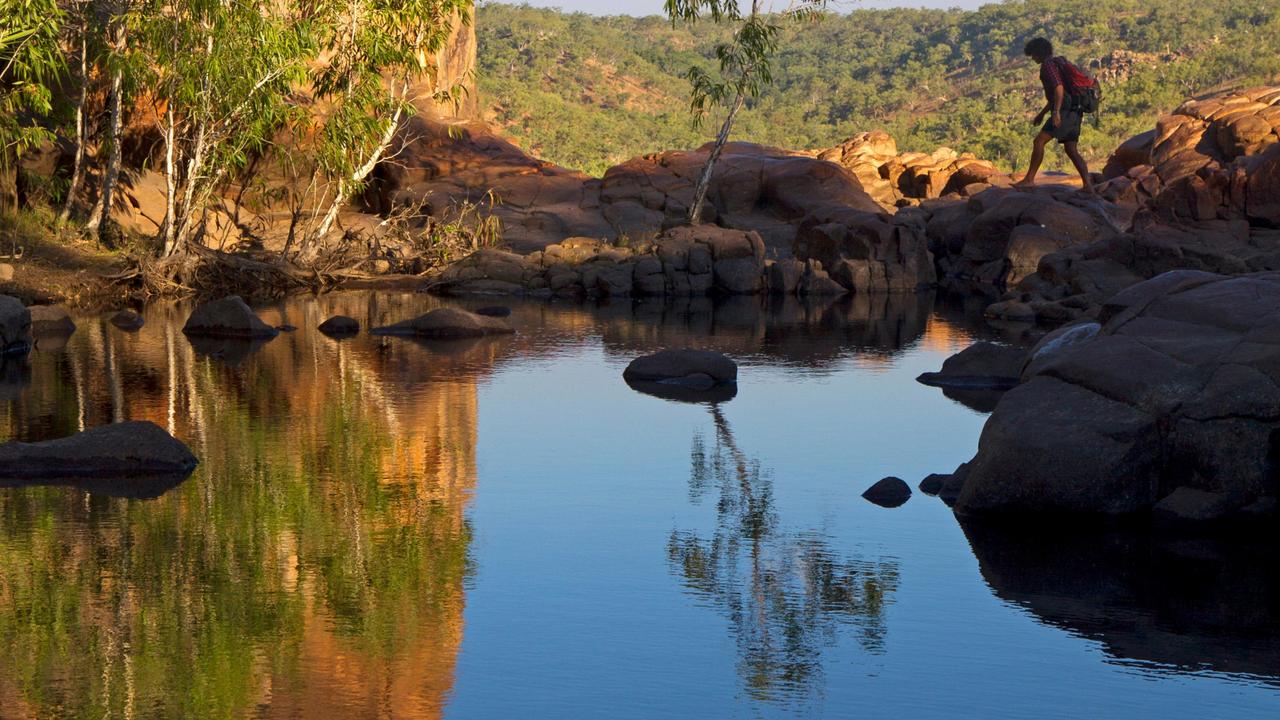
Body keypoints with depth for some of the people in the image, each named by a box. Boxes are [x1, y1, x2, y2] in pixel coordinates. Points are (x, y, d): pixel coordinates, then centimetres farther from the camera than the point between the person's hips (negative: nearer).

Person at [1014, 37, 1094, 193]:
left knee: (1039, 141, -12)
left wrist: (1055, 113, -28)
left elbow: (1059, 89, -22)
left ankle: (1029, 179, -16)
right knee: (1071, 151, 9)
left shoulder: (1048, 64, -8)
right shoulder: (1058, 65, 25)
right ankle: (1088, 185, 0)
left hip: (1065, 111, -10)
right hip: (1073, 113, 10)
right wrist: (1042, 113, 32)